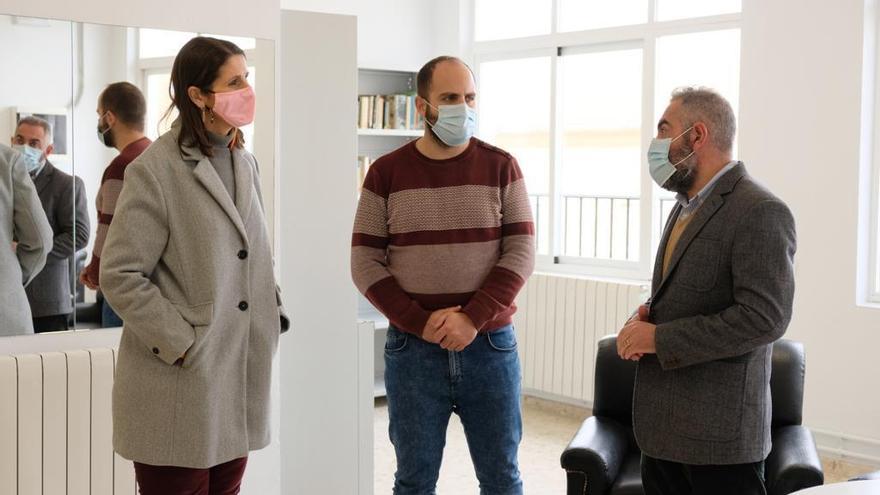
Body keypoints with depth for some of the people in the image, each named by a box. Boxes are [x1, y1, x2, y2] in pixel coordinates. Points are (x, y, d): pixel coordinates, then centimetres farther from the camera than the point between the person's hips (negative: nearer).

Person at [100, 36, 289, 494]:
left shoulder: (244, 162, 11)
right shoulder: (155, 170, -12)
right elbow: (119, 276, -13)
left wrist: (274, 316, 8)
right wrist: (181, 344, -15)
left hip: (242, 378, 6)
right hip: (182, 384, -6)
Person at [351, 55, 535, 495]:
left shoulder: (501, 167, 2)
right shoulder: (386, 173, 1)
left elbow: (520, 253, -4)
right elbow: (365, 263, -2)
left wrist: (473, 318, -16)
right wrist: (421, 323, -13)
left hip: (491, 345, 0)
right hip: (411, 348, 0)